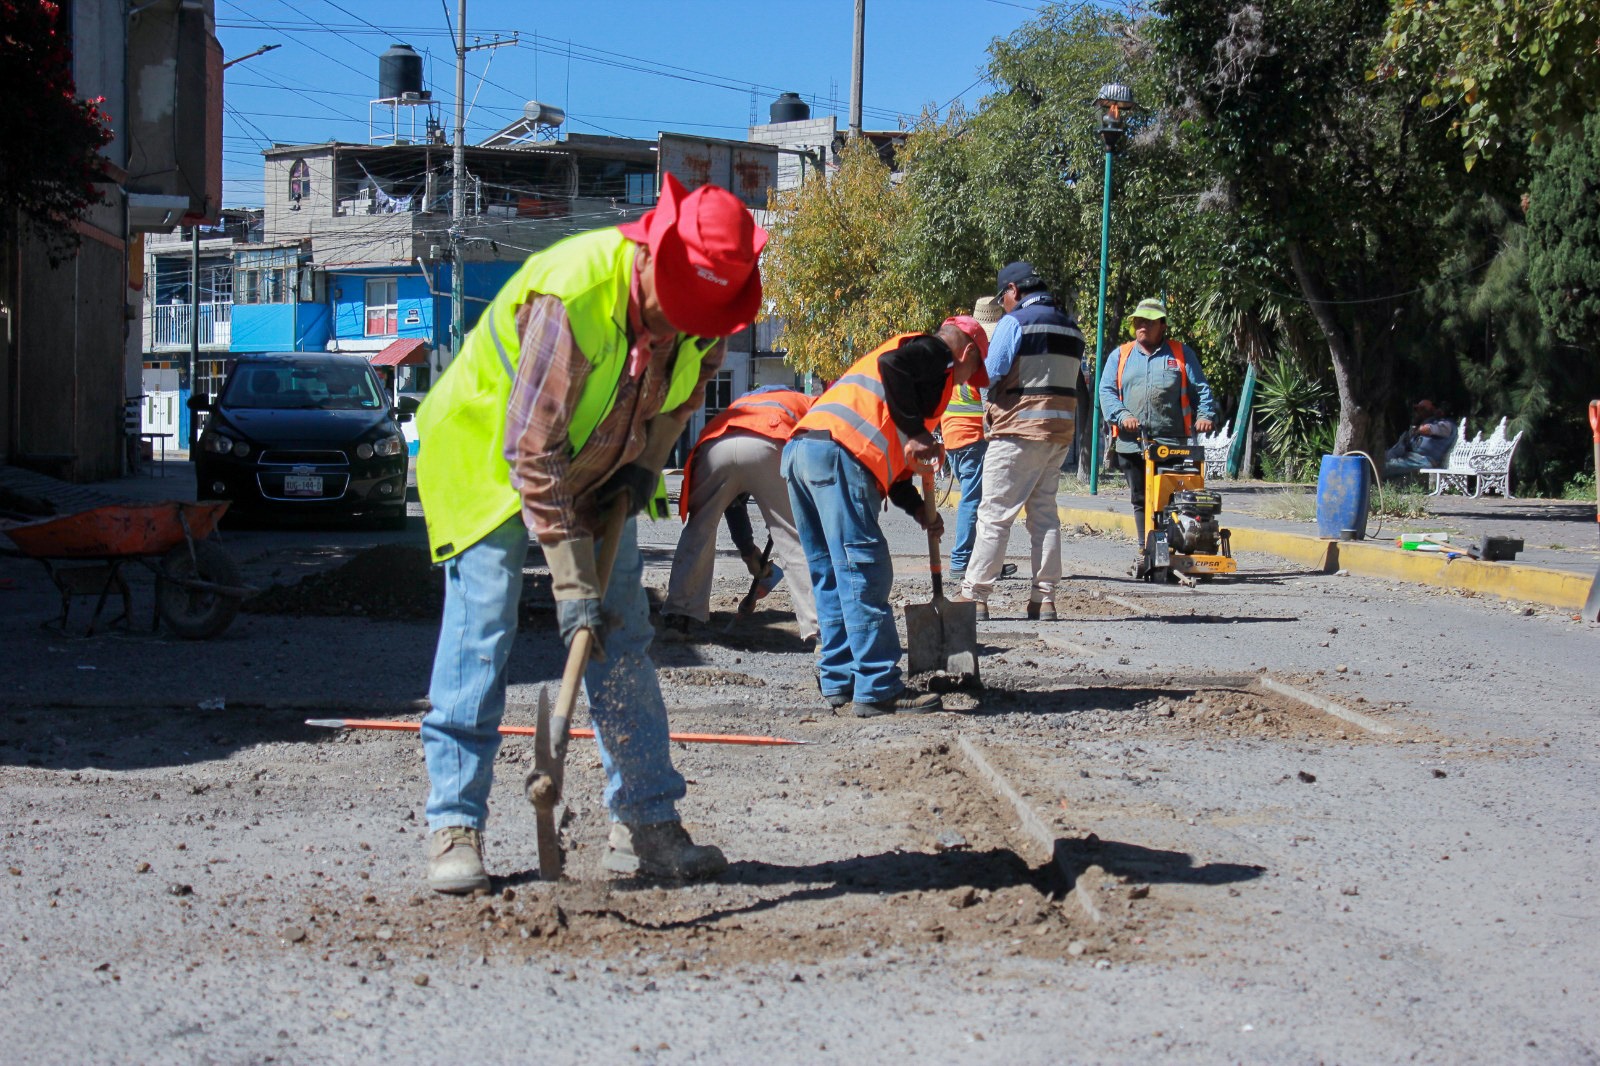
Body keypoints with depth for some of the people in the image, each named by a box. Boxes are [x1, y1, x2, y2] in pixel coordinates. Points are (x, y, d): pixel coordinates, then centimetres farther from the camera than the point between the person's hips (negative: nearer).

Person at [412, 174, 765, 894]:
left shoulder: (701, 302, -16)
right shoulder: (570, 296, -36)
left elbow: (687, 386, 8)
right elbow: (532, 448, -33)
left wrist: (642, 466, -7)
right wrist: (571, 576, -34)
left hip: (599, 466, 6)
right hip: (490, 450, -6)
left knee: (623, 640, 2)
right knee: (479, 632, -12)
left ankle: (646, 826, 7)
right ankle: (453, 826, -4)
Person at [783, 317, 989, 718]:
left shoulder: (915, 353, 35)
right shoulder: (935, 351, 9)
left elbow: (887, 448, 32)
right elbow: (892, 365, -15)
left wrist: (917, 508, 25)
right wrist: (917, 433, -10)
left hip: (800, 449, 10)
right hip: (838, 453, -10)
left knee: (831, 575, 14)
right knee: (864, 573, -7)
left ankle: (839, 684, 18)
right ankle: (879, 691, -6)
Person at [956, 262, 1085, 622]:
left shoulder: (1015, 322, -9)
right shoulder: (1071, 327, 14)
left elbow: (989, 374, -13)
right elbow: (1071, 380, 16)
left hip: (1020, 428, -7)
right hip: (1061, 429, 7)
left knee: (994, 513, -3)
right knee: (1045, 512, 11)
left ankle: (974, 595, -3)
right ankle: (1044, 598, 8)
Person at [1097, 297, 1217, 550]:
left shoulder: (1182, 354, 13)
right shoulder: (1121, 356, 16)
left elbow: (1200, 389, 10)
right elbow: (1106, 391, 7)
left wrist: (1205, 415, -8)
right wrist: (1122, 415, -11)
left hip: (1172, 443, -2)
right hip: (1131, 443, 2)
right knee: (1141, 500, 8)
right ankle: (1145, 549, 15)